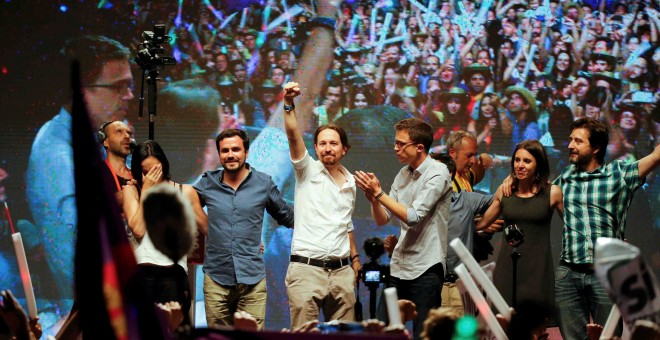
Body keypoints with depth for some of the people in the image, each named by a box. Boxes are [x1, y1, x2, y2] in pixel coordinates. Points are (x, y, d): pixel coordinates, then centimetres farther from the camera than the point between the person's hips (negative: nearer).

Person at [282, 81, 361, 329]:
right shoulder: (308, 171, 1)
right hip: (307, 269, -5)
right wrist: (289, 104, -29)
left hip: (342, 271, 5)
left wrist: (355, 257, 21)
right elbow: (293, 136, -16)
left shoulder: (350, 182, 15)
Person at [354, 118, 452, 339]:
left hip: (426, 269, -7)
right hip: (399, 267, 7)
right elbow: (382, 220, 11)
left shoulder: (437, 174, -11)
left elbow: (413, 217, -19)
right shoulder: (402, 175, 11)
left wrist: (379, 193, -17)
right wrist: (373, 198, -9)